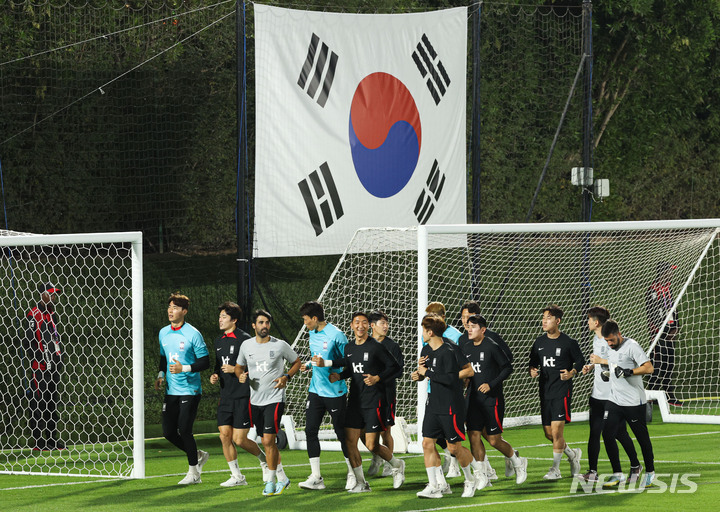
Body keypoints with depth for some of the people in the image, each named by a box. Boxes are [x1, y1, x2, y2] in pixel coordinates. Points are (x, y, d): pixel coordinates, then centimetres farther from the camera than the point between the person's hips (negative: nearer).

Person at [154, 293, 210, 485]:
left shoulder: (193, 334, -10)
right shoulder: (163, 333, 10)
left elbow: (205, 362, -9)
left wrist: (184, 368, -21)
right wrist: (161, 375, 6)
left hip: (189, 390, -7)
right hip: (171, 390, 7)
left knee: (184, 430, -10)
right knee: (168, 432, 3)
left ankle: (193, 473, 5)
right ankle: (198, 456, 26)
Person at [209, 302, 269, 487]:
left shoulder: (244, 339, -11)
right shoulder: (219, 341, 13)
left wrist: (235, 370, -19)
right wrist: (215, 376, 5)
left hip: (243, 396, -7)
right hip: (225, 396, 7)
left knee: (239, 439, -7)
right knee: (225, 435, 0)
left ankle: (264, 460, 20)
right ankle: (236, 476, 9)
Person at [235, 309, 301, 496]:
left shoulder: (280, 345, -6)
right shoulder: (246, 346, 4)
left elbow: (296, 362, 8)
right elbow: (239, 366, 18)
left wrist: (286, 377, -9)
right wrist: (241, 376, -5)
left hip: (275, 399, -5)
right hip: (255, 400, 5)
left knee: (268, 440, -14)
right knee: (266, 442, 11)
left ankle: (271, 481, -4)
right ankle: (282, 478, 26)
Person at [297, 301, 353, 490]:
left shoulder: (336, 335, -13)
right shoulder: (312, 333, 10)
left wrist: (339, 374, -21)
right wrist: (309, 365, 6)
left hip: (334, 392, -7)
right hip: (316, 390, 7)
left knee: (341, 432, 2)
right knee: (310, 430, -1)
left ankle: (352, 474, 17)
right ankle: (315, 477, 2)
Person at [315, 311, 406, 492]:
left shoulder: (376, 347, -9)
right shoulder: (349, 348, 9)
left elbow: (394, 367, -6)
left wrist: (377, 378, -17)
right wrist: (339, 375, 4)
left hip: (374, 402, -6)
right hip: (355, 401, 6)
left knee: (372, 445, -6)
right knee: (350, 441, -2)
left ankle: (397, 465, 23)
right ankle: (361, 483, 9)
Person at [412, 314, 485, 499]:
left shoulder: (449, 352, -17)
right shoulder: (426, 350, 10)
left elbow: (450, 379, -25)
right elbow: (422, 372, 22)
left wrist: (427, 373, -19)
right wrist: (417, 373, -1)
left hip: (451, 407, -8)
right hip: (433, 405, 8)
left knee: (454, 448, 0)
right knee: (427, 443, -3)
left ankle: (471, 479, 23)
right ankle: (434, 487, -1)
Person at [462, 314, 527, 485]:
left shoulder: (492, 347, -11)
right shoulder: (466, 348, 8)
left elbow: (508, 367, -9)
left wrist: (491, 384, -16)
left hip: (492, 399, -6)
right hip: (473, 399, 6)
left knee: (494, 440, -2)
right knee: (474, 436, -3)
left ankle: (517, 462, 23)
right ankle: (482, 474, 6)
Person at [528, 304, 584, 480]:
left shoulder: (568, 343, -5)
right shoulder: (539, 343, 9)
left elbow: (580, 361, 3)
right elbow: (533, 363, 17)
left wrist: (571, 373, -15)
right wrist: (533, 371, -5)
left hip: (562, 389, -6)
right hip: (545, 391, 6)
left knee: (557, 429, -13)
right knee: (549, 433, 7)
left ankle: (555, 469, -4)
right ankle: (572, 454, 32)